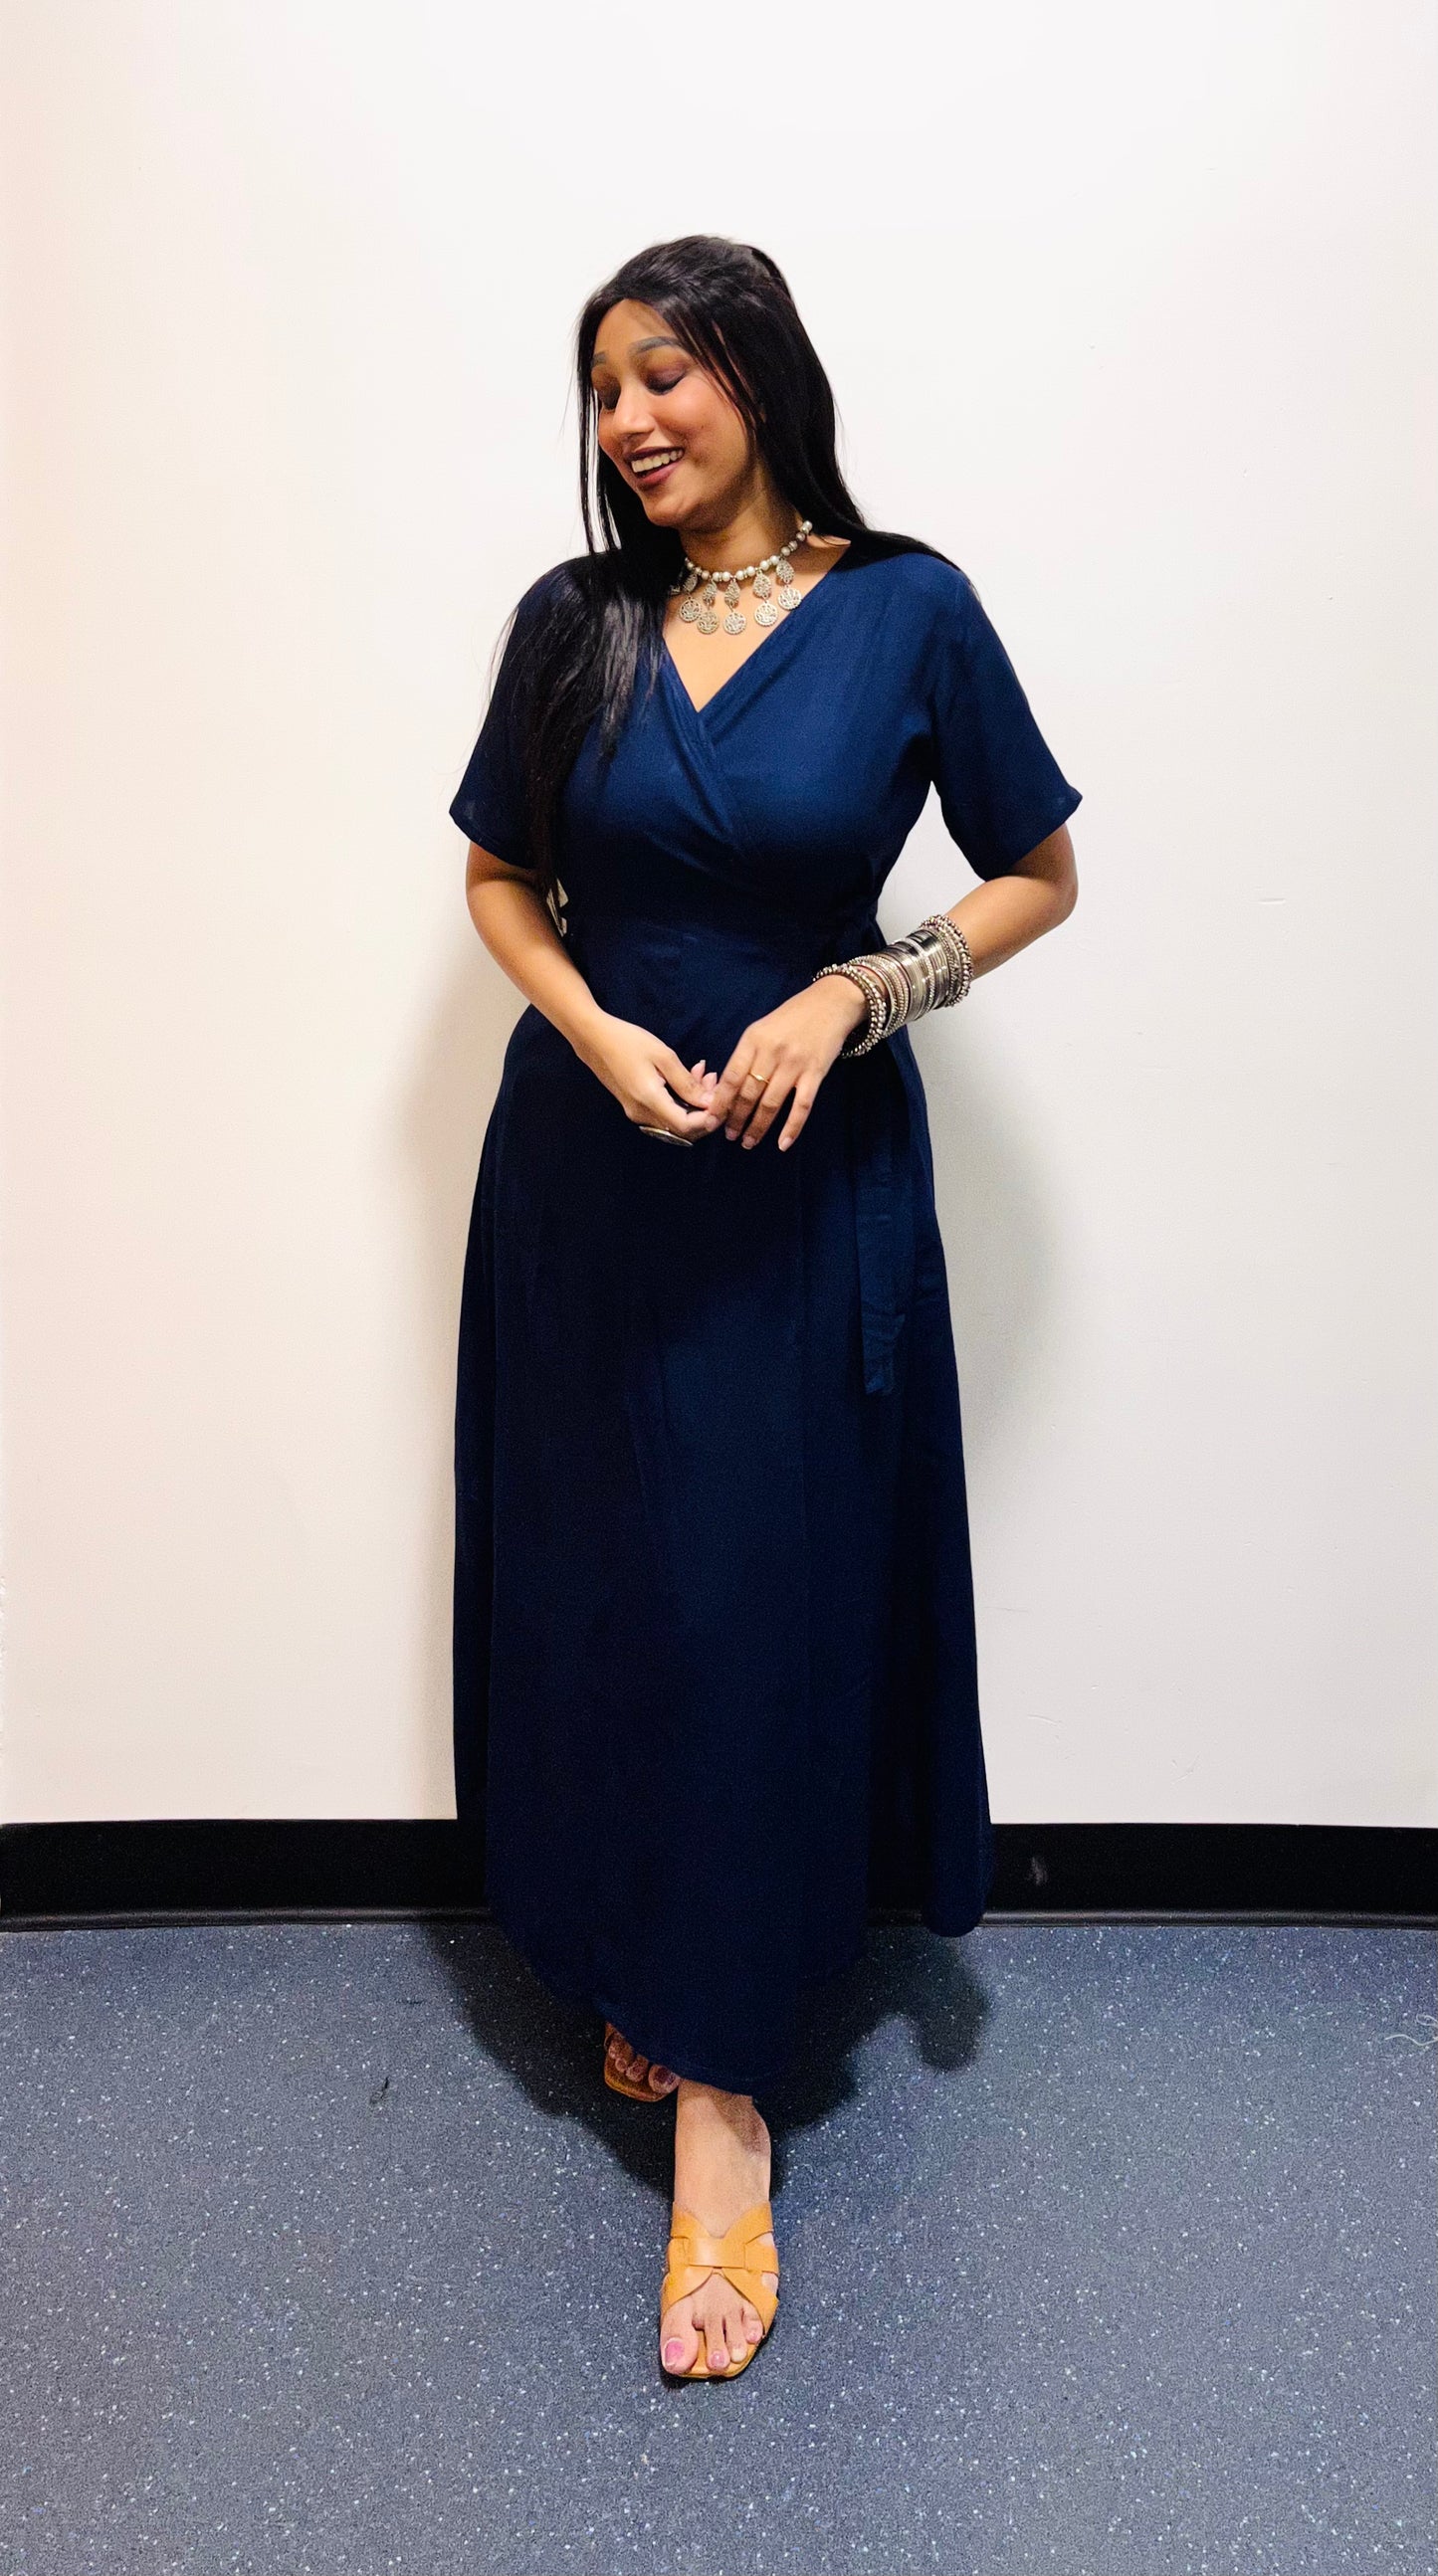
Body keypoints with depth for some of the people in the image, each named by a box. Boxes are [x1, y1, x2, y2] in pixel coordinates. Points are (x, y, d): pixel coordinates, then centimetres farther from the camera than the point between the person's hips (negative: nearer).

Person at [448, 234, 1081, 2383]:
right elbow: (503, 876, 10)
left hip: (814, 1180, -3)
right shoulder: (573, 620, 4)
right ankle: (641, 1967, 31)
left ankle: (723, 2093, 12)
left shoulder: (908, 610, -5)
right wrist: (597, 1031, -9)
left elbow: (1039, 873, 1)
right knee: (593, 1581, 9)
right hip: (589, 1168, 3)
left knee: (760, 1607, 0)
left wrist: (851, 996, -15)